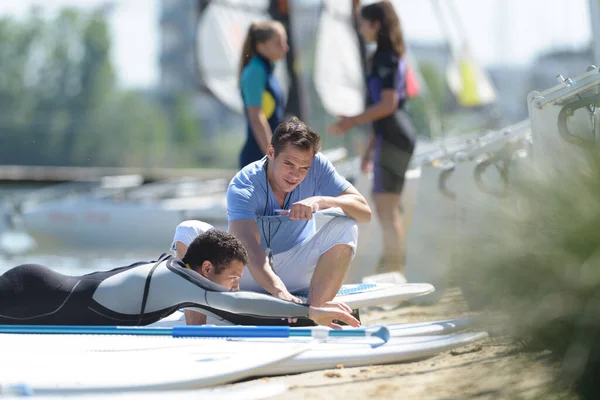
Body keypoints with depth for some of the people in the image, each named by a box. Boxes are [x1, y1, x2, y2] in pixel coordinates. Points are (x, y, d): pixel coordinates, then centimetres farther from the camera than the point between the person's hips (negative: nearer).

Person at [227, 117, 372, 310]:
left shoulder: (317, 166, -14)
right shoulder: (242, 187, -24)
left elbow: (365, 212, -19)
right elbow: (249, 246, -40)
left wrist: (322, 201, -40)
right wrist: (279, 291, -58)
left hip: (296, 274, 2)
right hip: (250, 273, -2)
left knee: (345, 227, -25)